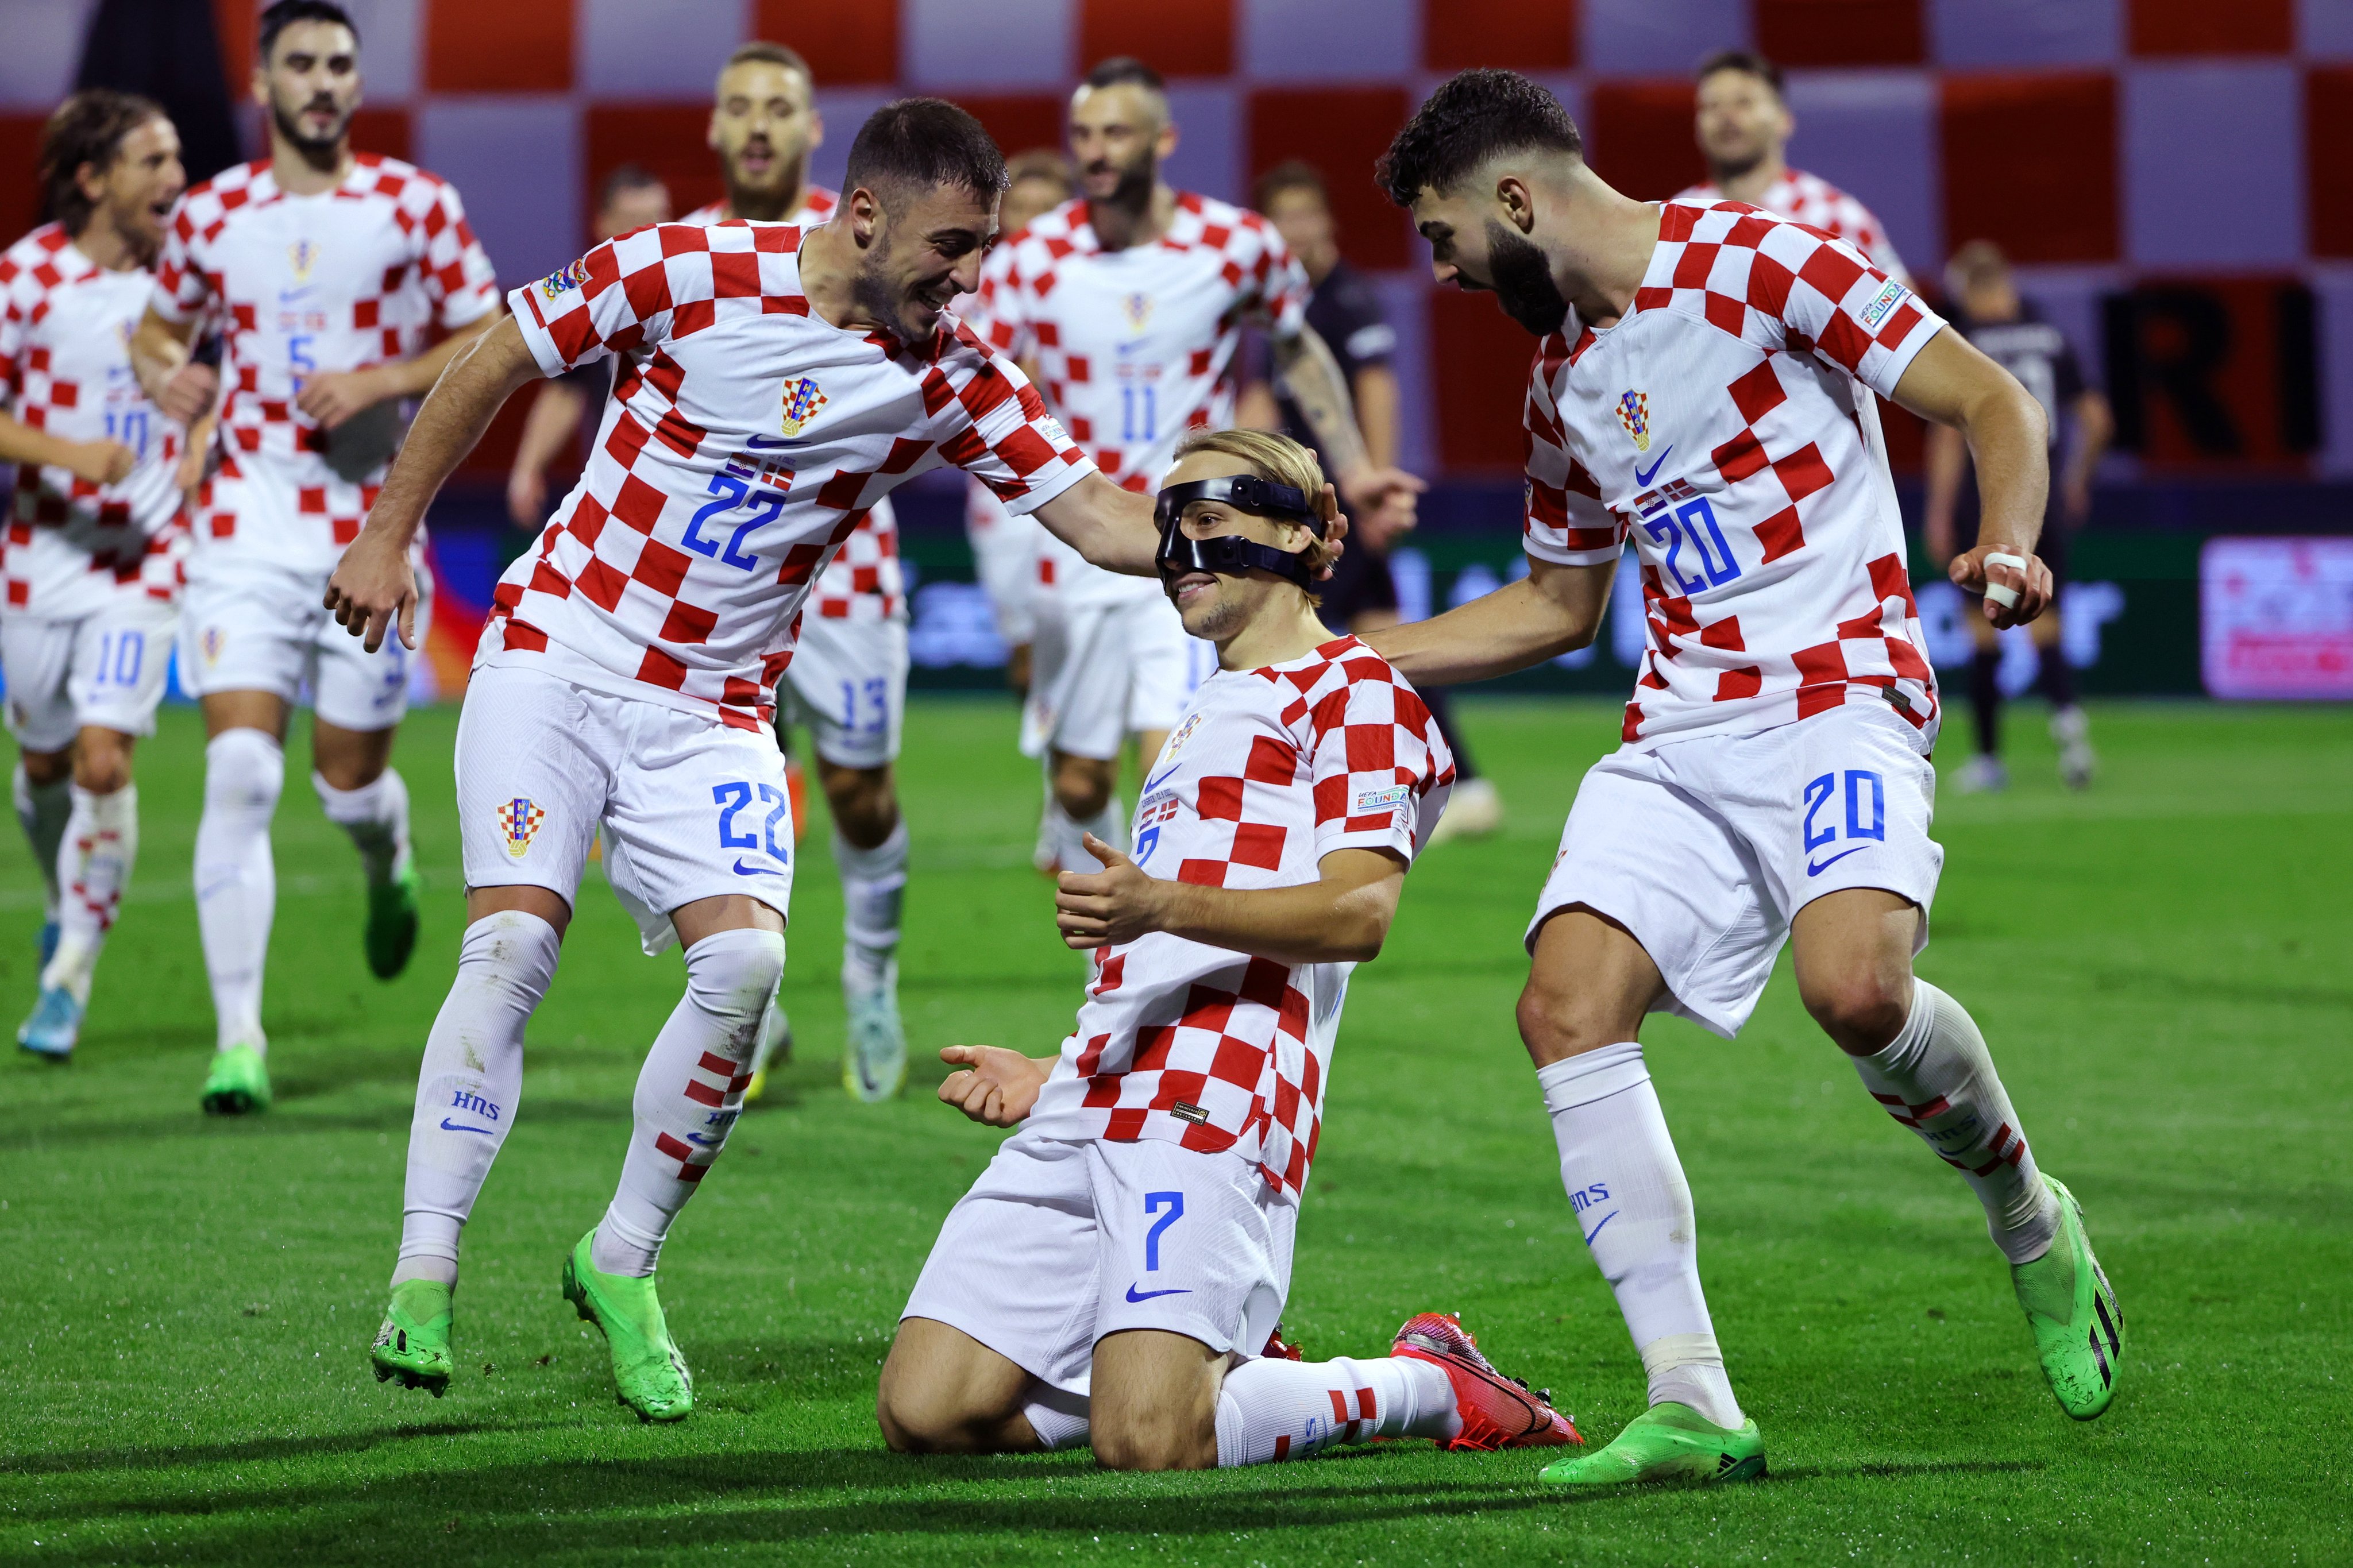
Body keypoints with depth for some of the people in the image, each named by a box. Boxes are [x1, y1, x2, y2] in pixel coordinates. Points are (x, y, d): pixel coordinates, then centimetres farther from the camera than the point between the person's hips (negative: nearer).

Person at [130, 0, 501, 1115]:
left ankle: (389, 864, 46)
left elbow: (487, 343, 2)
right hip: (246, 530, 0)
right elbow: (158, 323, 20)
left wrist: (382, 382, -14)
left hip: (371, 528, 0)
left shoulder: (414, 205, -1)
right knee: (239, 773, -13)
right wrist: (162, 373, -3)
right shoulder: (210, 215, 4)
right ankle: (239, 1035, -11)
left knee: (351, 781, 7)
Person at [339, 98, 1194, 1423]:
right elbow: (495, 365, -1)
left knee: (745, 962, -17)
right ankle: (424, 1277, -7)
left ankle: (624, 1265, 2)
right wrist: (391, 535, 2)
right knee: (514, 944, -16)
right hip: (557, 654, -2)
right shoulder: (687, 271, -13)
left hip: (714, 709, 3)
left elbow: (1096, 515, -7)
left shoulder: (949, 377, -5)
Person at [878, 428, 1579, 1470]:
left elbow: (1359, 912, -11)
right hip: (1087, 1106, 8)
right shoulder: (1205, 716, 34)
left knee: (1144, 1445, -23)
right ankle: (1224, 1380, 12)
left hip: (1211, 1107, -8)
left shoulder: (1350, 689, 6)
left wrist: (1162, 907, -25)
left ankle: (1428, 1387, 2)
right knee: (923, 1414, -7)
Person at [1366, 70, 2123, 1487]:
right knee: (1566, 1003, -15)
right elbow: (1557, 605, 30)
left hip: (1841, 695, -7)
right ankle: (1694, 1409, -14)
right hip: (1679, 733, 7)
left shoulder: (1753, 259, -5)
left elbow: (1990, 400, -6)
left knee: (1854, 984, -31)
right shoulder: (1561, 380, 18)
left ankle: (2026, 1211, 1)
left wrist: (2009, 545, -26)